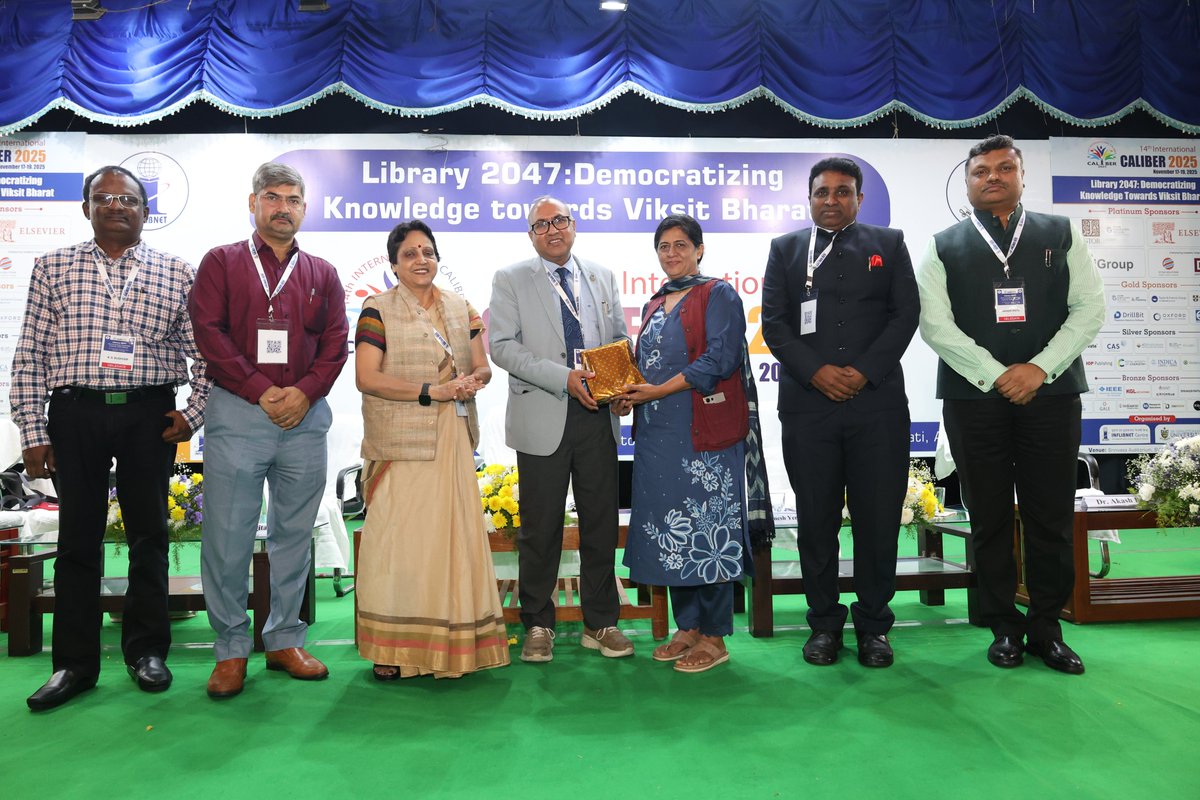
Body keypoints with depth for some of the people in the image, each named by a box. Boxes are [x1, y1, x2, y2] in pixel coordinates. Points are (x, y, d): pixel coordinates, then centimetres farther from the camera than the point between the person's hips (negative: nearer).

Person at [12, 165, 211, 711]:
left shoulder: (176, 273, 6)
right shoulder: (53, 267, 8)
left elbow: (201, 351, 8)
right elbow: (30, 355, 5)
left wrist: (193, 411, -4)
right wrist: (32, 432, -1)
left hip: (149, 415, 0)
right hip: (74, 413, 1)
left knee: (149, 533, 7)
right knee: (78, 536, 6)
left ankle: (146, 650, 21)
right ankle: (75, 663, 18)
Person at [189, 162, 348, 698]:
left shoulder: (322, 274, 15)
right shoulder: (221, 262, 8)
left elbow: (336, 344, 7)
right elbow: (208, 332, -3)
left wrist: (303, 392, -9)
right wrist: (262, 391, -11)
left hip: (305, 417, 3)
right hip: (237, 413, -2)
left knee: (295, 533, 7)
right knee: (228, 535, -1)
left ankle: (285, 641, 19)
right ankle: (231, 649, 13)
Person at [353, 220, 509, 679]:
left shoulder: (460, 308, 14)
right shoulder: (378, 310, -1)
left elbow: (482, 367, 14)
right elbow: (367, 378, -10)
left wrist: (473, 380, -10)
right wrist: (431, 391, -15)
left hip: (452, 443, 5)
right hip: (401, 444, -4)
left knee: (451, 532, 4)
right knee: (400, 536, -4)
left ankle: (449, 642, 15)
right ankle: (394, 649, 7)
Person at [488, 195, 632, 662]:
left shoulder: (601, 277, 14)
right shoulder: (510, 280, 3)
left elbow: (620, 337, 18)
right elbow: (502, 346, -7)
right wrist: (563, 378, -17)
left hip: (597, 415, 3)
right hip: (543, 418, -3)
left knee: (601, 524, 8)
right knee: (540, 528, 5)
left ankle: (600, 623, 23)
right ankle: (538, 625, 20)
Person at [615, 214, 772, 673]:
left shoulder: (718, 295, -2)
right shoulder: (655, 304, 20)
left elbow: (720, 358, -13)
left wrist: (658, 390, -15)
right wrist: (631, 396, 2)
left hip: (704, 432, -7)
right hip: (658, 433, 7)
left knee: (706, 528, -3)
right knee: (670, 529, 9)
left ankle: (714, 638, 8)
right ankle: (687, 627, 21)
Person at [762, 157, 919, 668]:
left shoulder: (889, 243, 14)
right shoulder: (785, 248, 14)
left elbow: (906, 313, 5)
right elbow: (774, 322, 5)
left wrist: (864, 372, -8)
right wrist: (816, 372, -9)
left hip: (877, 402, 0)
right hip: (807, 405, 0)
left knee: (879, 517, 3)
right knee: (816, 519, 5)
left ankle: (873, 624, 18)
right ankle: (824, 622, 19)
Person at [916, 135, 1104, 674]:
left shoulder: (1062, 235, 12)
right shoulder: (944, 247, 8)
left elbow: (1089, 308, 3)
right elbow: (936, 324, -3)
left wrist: (1039, 368, -10)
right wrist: (997, 375, -11)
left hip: (1052, 392, 1)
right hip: (973, 397, -1)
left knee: (1052, 518, 4)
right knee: (990, 519, 5)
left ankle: (1046, 627, 19)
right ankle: (1005, 627, 18)